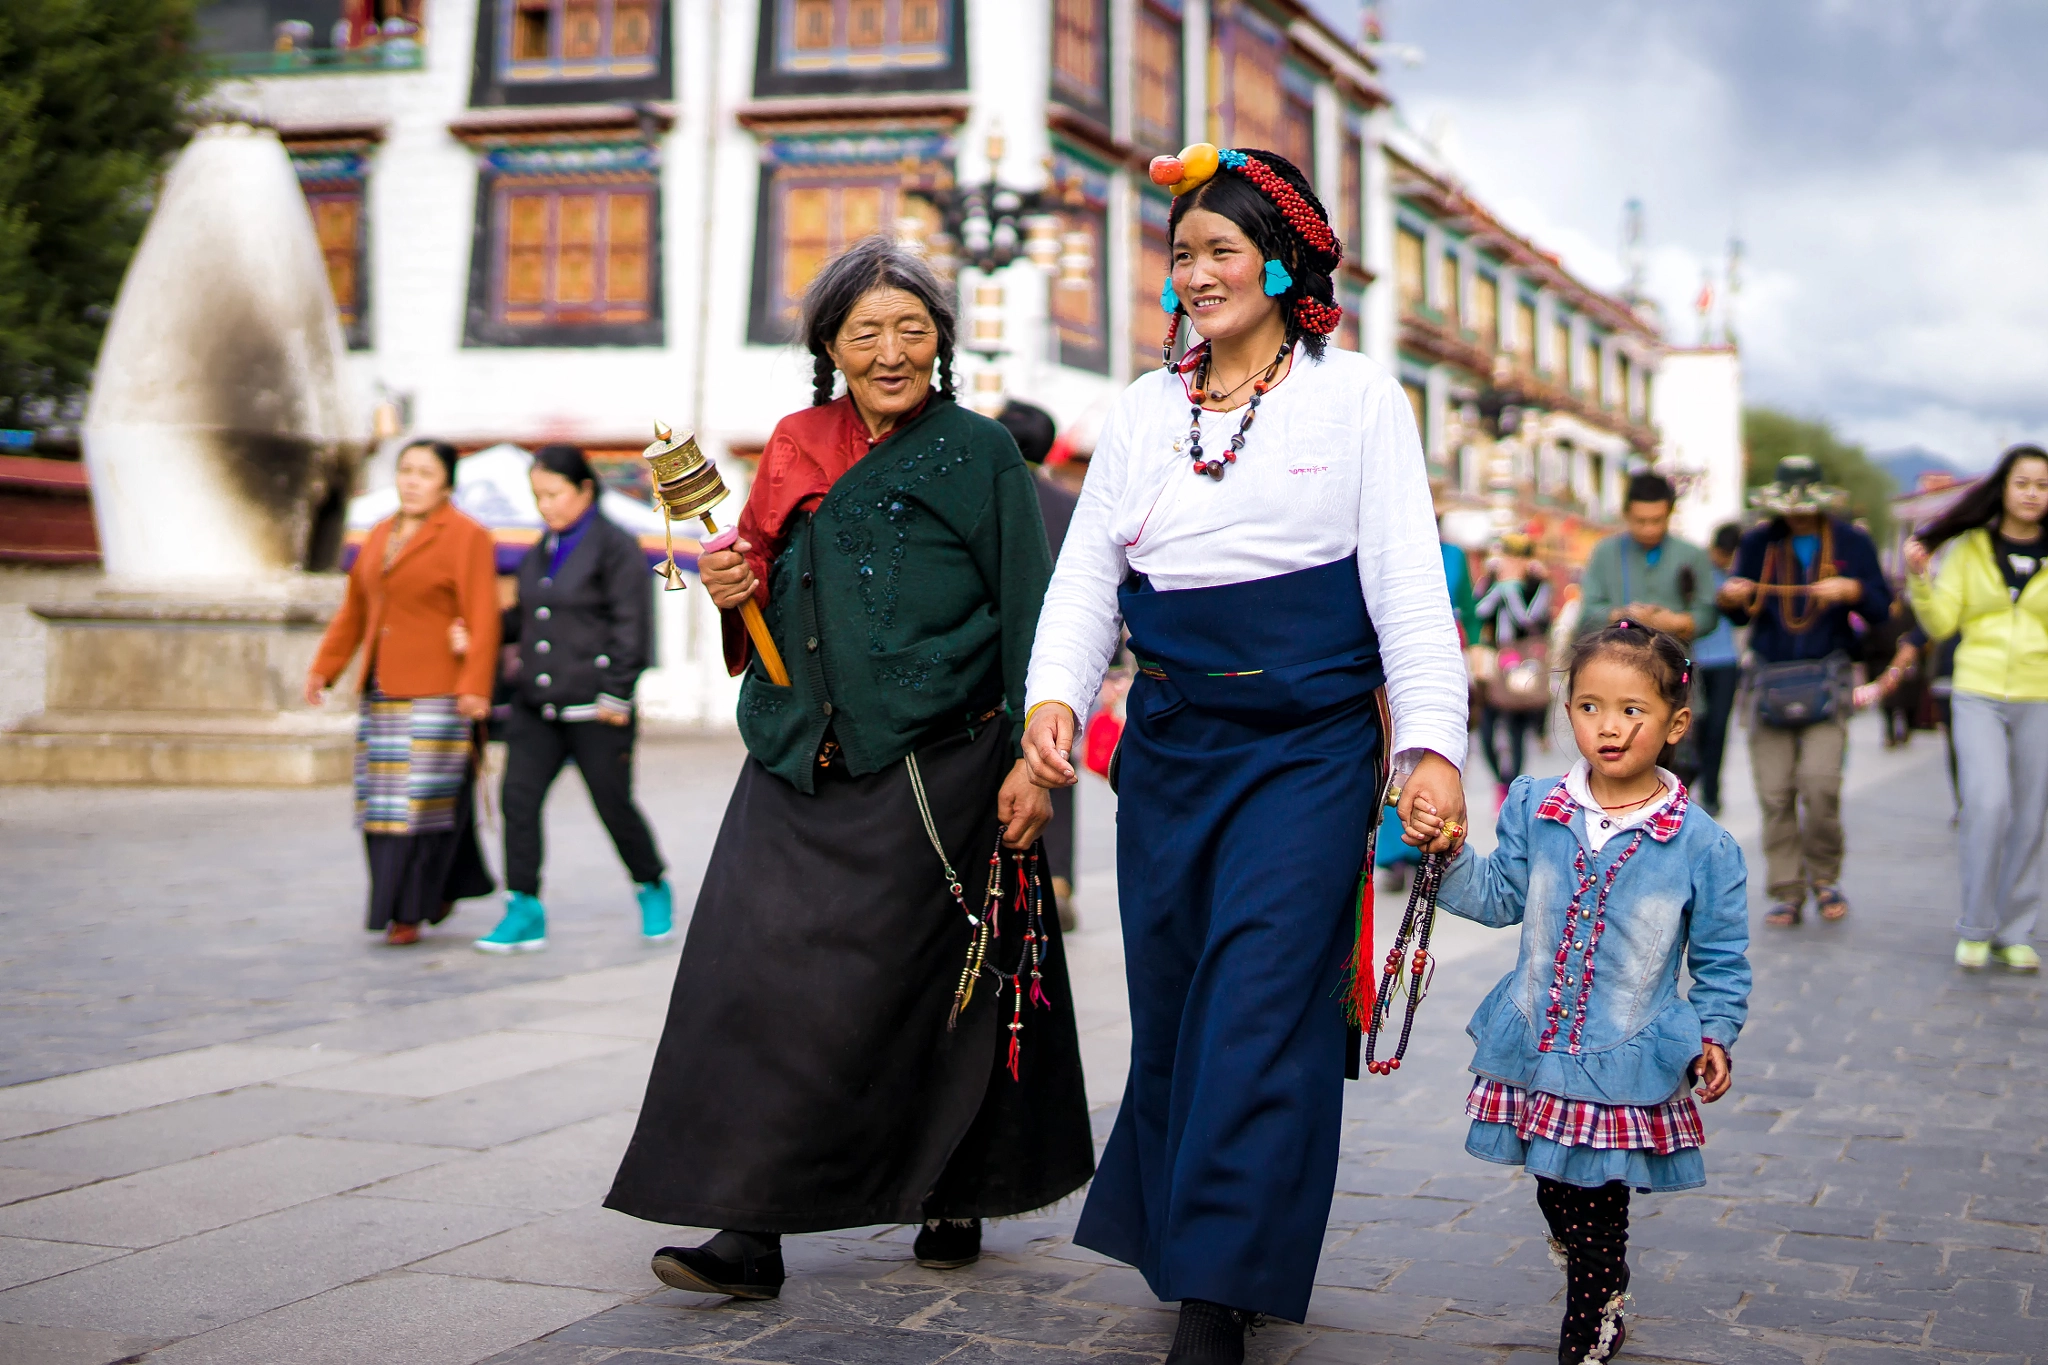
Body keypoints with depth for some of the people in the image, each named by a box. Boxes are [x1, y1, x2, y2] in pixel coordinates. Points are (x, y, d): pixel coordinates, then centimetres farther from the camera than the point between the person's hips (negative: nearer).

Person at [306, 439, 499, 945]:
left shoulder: (466, 538, -6)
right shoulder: (380, 536, 16)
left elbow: (483, 619, -13)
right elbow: (354, 609, 20)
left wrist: (475, 686, -21)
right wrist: (324, 667, 11)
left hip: (435, 695, -7)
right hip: (380, 695, 7)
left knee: (423, 801, -6)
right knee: (381, 803, 8)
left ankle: (409, 911, 1)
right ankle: (445, 887, 23)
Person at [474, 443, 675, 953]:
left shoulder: (617, 548, -6)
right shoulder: (541, 552, 15)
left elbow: (631, 629, -9)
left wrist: (615, 696, -13)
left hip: (593, 709, -6)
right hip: (535, 706, 6)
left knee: (614, 805, 3)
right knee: (519, 799, -5)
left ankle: (653, 890, 27)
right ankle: (524, 911, -1)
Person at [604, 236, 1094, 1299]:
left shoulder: (980, 455, 2)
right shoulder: (798, 451, 14)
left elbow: (1029, 615, -1)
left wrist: (1031, 758, -9)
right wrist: (734, 591, -1)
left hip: (928, 777, -4)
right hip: (795, 772, 4)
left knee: (881, 992, -5)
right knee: (758, 973, -5)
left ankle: (954, 1197, 13)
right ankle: (750, 1232, -3)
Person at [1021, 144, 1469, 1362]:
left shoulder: (1356, 397, 3)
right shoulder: (1144, 411, 14)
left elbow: (1409, 579, -3)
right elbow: (1087, 572, 10)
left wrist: (1433, 742, -13)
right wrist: (1056, 693, -8)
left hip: (1307, 745, -4)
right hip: (1169, 744, 4)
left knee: (1259, 1010, -10)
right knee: (1171, 1007, 9)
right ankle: (1177, 1249, 25)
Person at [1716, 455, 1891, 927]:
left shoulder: (1852, 543, 6)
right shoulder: (1757, 544, 9)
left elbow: (1882, 607, 4)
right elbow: (1740, 616, 13)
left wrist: (1852, 590, -16)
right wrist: (1729, 597, -10)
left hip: (1826, 677, -2)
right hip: (1770, 677, 2)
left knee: (1820, 780, -15)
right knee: (1774, 792, -2)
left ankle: (1824, 877, 6)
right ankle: (1787, 892, 7)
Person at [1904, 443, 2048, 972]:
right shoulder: (1970, 548, 5)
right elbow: (1941, 623, 3)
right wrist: (1919, 579, -11)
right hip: (1978, 694, -1)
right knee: (1988, 804, -16)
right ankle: (1976, 928, -1)